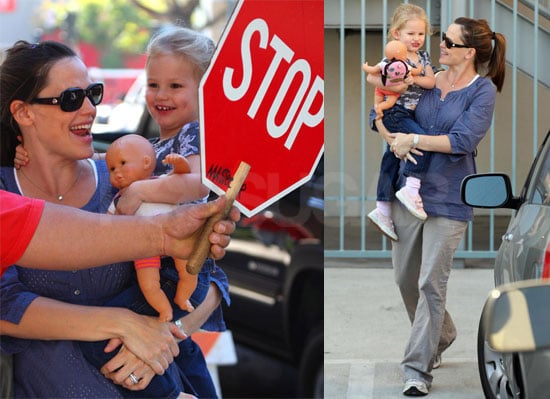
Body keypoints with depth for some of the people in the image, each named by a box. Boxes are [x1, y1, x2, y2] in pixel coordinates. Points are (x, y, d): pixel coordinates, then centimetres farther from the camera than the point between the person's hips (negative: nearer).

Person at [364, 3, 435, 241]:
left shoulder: (423, 57, 9)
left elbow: (432, 82, -1)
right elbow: (371, 77, -21)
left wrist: (415, 78, -16)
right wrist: (394, 85, -28)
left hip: (410, 113, 8)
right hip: (394, 113, -8)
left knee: (392, 159, 12)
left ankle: (383, 210, 16)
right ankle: (412, 189, -23)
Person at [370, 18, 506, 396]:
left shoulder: (483, 90, -6)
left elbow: (462, 140, -17)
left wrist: (414, 140, -14)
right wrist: (394, 140, -6)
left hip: (448, 199, -6)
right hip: (409, 191, 6)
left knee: (431, 283, -7)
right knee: (406, 278, 14)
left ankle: (418, 368, -1)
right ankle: (441, 336, 39)